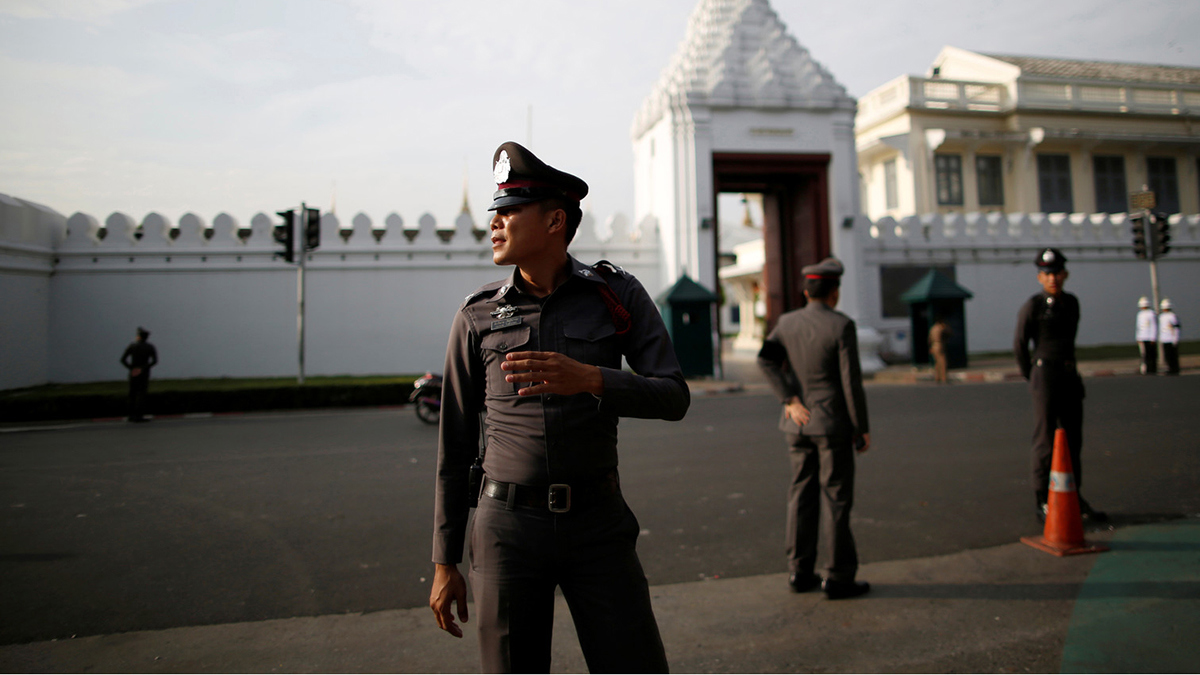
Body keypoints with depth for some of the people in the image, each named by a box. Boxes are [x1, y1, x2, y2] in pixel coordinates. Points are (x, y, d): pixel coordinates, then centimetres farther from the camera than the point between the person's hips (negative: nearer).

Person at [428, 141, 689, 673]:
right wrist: (445, 563, 5)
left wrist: (587, 379, -26)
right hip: (507, 528, 1)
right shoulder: (477, 315, 1)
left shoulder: (617, 295, 0)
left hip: (597, 526, 0)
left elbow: (673, 398, -7)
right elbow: (455, 445, 5)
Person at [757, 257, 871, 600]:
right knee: (835, 498, 2)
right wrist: (863, 428, -5)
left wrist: (790, 401, -9)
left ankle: (800, 572, 16)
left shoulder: (787, 322, 5)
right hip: (833, 423, -5)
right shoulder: (842, 326, -10)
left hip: (798, 423, 5)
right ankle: (838, 577, 9)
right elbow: (851, 381, -12)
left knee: (802, 494, 11)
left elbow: (766, 359, -8)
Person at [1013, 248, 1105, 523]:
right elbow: (1019, 345, -3)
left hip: (1070, 376, 6)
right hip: (1045, 376, -6)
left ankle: (1074, 499, 26)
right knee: (1045, 441, -4)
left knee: (1073, 439, 13)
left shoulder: (1072, 302, 10)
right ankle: (1044, 505, 4)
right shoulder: (1031, 307, -10)